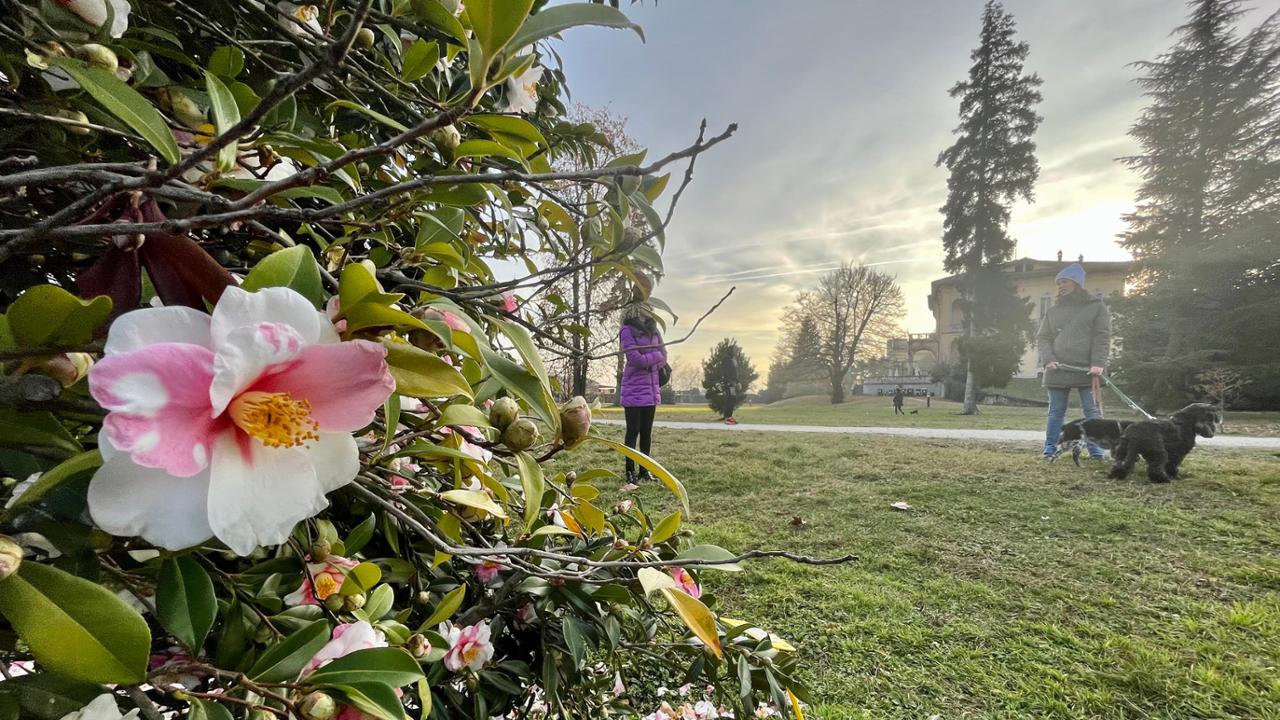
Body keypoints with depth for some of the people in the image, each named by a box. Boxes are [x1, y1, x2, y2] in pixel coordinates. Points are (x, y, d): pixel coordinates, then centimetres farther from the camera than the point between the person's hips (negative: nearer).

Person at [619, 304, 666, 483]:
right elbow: (635, 358, -17)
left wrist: (646, 361, -9)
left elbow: (663, 357, 6)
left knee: (647, 431, 9)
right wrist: (655, 356, -5)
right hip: (634, 390, -6)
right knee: (633, 431, -1)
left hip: (651, 389, 6)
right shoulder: (627, 331, -8)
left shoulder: (653, 330, 10)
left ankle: (644, 470, 18)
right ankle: (630, 471, 8)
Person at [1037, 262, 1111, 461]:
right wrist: (1048, 359, -7)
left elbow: (1102, 338, -2)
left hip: (1087, 370, -2)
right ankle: (1050, 450, 9)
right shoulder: (1053, 311, 15)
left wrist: (1098, 363, -14)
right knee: (1056, 412, 6)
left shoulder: (1096, 306, 6)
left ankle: (1096, 451, 7)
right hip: (1058, 370, 2)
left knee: (1092, 411, 2)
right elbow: (1042, 338, 10)